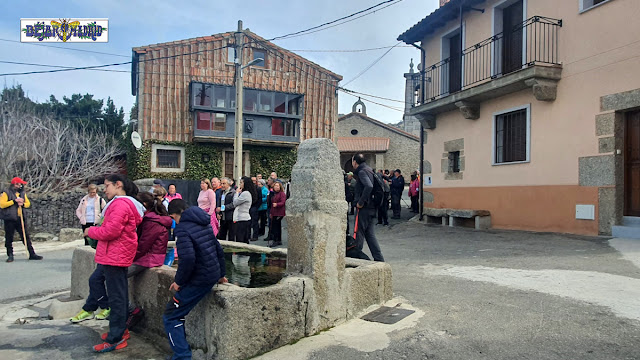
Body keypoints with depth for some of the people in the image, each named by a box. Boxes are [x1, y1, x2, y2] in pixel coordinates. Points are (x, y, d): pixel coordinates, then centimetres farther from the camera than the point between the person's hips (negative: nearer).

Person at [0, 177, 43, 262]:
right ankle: (10, 255, 13)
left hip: (20, 219, 4)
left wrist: (23, 204, -6)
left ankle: (32, 254, 5)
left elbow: (28, 203, 16)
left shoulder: (23, 193, 14)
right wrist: (14, 201, -16)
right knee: (9, 238, 2)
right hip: (10, 219, -4)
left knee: (26, 236, 4)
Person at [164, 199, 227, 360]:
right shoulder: (205, 224, 12)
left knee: (170, 317, 3)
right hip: (212, 277, 9)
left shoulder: (183, 228, -13)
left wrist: (179, 282, -12)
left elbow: (188, 258, -26)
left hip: (198, 280, -9)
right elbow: (219, 250, 17)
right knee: (177, 313, 20)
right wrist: (220, 274, 25)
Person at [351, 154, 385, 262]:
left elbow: (369, 186, -29)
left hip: (364, 208, -9)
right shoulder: (369, 170, 16)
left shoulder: (362, 172, -13)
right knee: (370, 234, 12)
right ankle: (379, 258, 13)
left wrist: (361, 202, -23)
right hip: (371, 207, 9)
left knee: (359, 234, -1)